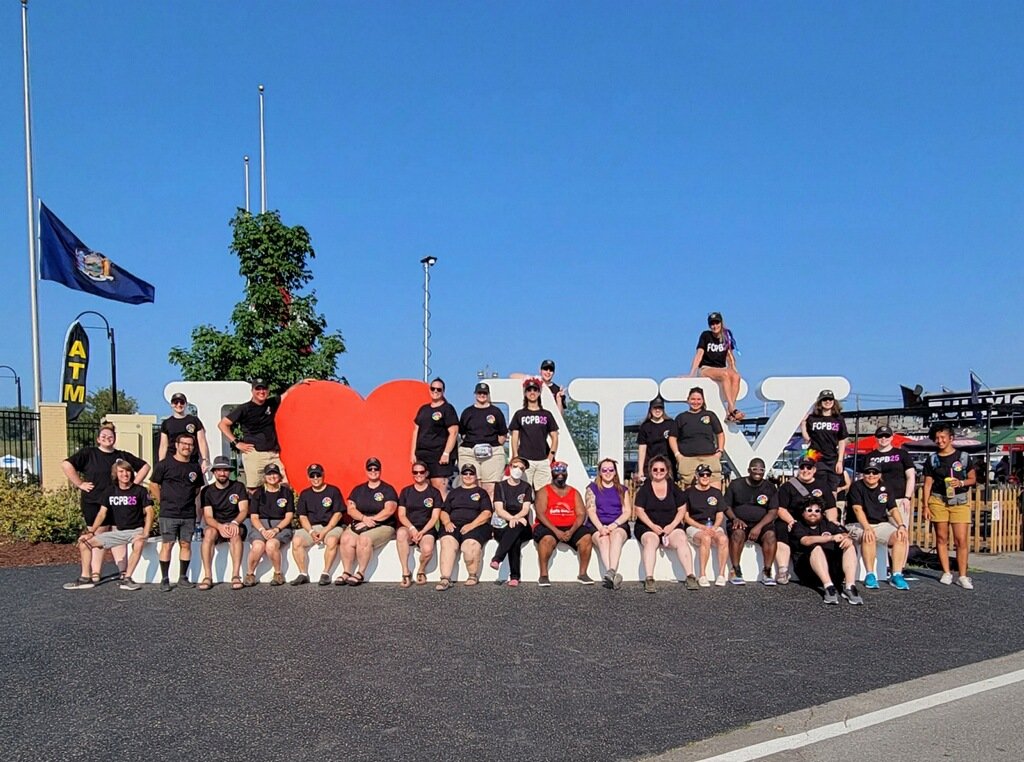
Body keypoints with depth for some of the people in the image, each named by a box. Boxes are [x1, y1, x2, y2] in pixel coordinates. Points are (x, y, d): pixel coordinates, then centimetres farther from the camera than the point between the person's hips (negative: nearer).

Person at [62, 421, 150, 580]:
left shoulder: (122, 456, 11)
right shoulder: (88, 453, 3)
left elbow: (145, 466, 18)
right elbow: (66, 465, -7)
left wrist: (134, 484, 8)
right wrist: (80, 484, -9)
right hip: (94, 503, -2)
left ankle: (124, 573, 3)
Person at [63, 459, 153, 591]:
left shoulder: (140, 490, -6)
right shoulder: (110, 492, 6)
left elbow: (149, 512, -10)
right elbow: (102, 513, 4)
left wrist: (145, 533, -23)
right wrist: (91, 532, -9)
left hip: (135, 530, -5)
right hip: (117, 532, 5)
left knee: (139, 544, -40)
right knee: (84, 542, -2)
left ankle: (126, 579, -29)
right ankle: (86, 578, 6)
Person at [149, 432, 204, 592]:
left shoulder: (195, 467, 11)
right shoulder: (165, 464, -1)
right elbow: (153, 485, 2)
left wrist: (190, 501, 12)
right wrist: (164, 502, 0)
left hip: (188, 514, 4)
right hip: (168, 514, -4)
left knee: (186, 544, 5)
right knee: (167, 545, -4)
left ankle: (183, 578, 13)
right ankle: (165, 579, 3)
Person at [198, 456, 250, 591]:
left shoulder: (238, 487, 2)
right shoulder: (207, 491, 3)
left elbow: (244, 511, -8)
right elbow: (208, 517, -7)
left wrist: (234, 523, -30)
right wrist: (220, 526, -29)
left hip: (235, 524, -1)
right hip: (215, 525, 1)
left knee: (235, 532, -35)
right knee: (209, 532, -33)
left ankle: (236, 575, -40)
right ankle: (207, 577, -35)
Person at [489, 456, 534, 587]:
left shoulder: (526, 488, 14)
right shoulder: (500, 486, 11)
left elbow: (526, 509, 0)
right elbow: (499, 510, -2)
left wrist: (515, 518, -23)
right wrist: (513, 518, -21)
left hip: (521, 528, 0)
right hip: (502, 527, 0)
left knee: (516, 527, -38)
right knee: (515, 540, -35)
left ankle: (497, 559, -45)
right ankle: (515, 576, -40)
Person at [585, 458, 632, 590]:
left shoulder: (622, 490, 20)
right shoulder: (592, 488, 15)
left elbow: (627, 512, 8)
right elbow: (591, 511, 2)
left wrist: (614, 524, -12)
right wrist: (600, 527, -16)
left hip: (618, 525, 1)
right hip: (597, 526, 0)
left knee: (617, 535, -35)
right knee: (603, 539, -35)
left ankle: (611, 572, -54)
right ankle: (613, 576, -52)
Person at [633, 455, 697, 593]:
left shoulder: (674, 487, 11)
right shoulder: (644, 488, 6)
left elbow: (682, 509, 8)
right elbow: (639, 510, 1)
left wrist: (672, 525, -8)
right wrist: (652, 526, -13)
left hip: (671, 526, 2)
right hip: (647, 526, -1)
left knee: (681, 539, -29)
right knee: (650, 540, -33)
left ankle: (690, 577, -32)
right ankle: (649, 579, -41)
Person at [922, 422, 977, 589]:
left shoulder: (963, 456, 5)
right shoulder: (932, 459, 7)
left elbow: (973, 478, 9)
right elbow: (928, 484, 7)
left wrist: (961, 483, -12)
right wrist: (925, 506, 2)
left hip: (960, 501, -1)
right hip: (938, 501, 1)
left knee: (961, 540, -6)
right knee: (941, 538, 4)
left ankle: (962, 576, 0)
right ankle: (946, 573, 14)